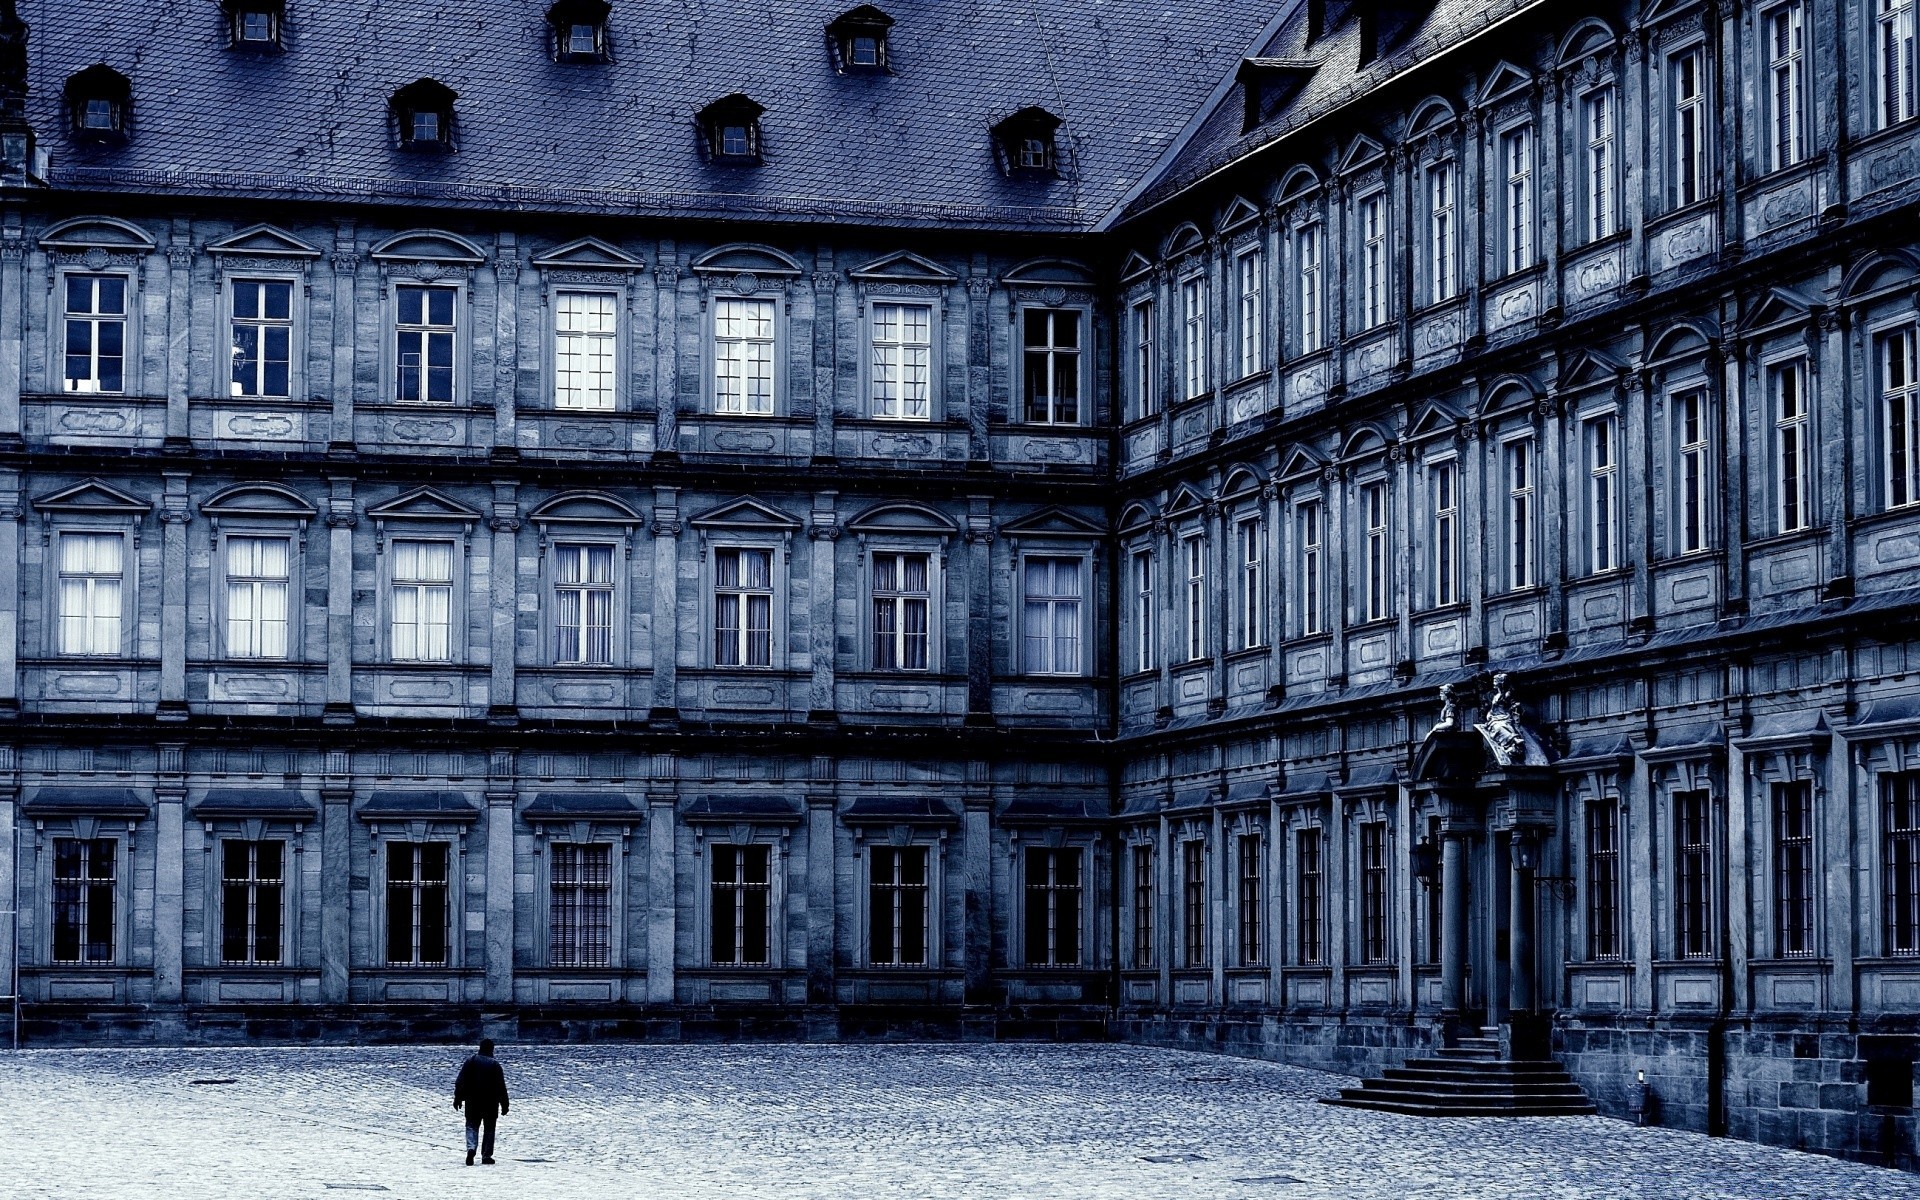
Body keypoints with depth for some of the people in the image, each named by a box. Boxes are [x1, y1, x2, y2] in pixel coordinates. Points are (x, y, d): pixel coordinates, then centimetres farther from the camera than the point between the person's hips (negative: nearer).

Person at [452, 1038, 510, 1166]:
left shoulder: (470, 1062, 0)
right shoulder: (495, 1065, -4)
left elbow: (460, 1082, -1)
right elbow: (501, 1087, -3)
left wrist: (458, 1098, 6)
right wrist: (504, 1105, 2)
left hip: (473, 1102, 1)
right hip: (491, 1103, -1)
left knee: (472, 1126, 6)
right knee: (489, 1128, 9)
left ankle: (471, 1148, -19)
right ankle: (486, 1155, 6)